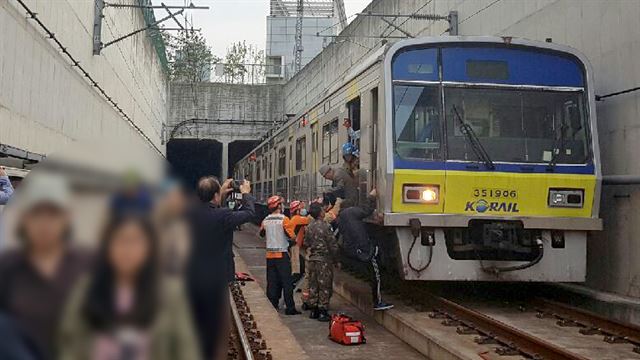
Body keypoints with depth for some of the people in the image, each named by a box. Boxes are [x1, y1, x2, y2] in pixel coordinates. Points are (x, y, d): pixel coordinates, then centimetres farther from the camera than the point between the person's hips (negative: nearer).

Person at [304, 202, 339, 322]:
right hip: (324, 259, -6)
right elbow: (333, 245, -13)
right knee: (324, 286, 1)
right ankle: (323, 312, 3)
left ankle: (313, 310, 20)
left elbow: (306, 243, 12)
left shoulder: (309, 226, 4)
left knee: (313, 285, 13)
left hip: (311, 259, 7)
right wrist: (335, 258, 0)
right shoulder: (325, 227, -16)